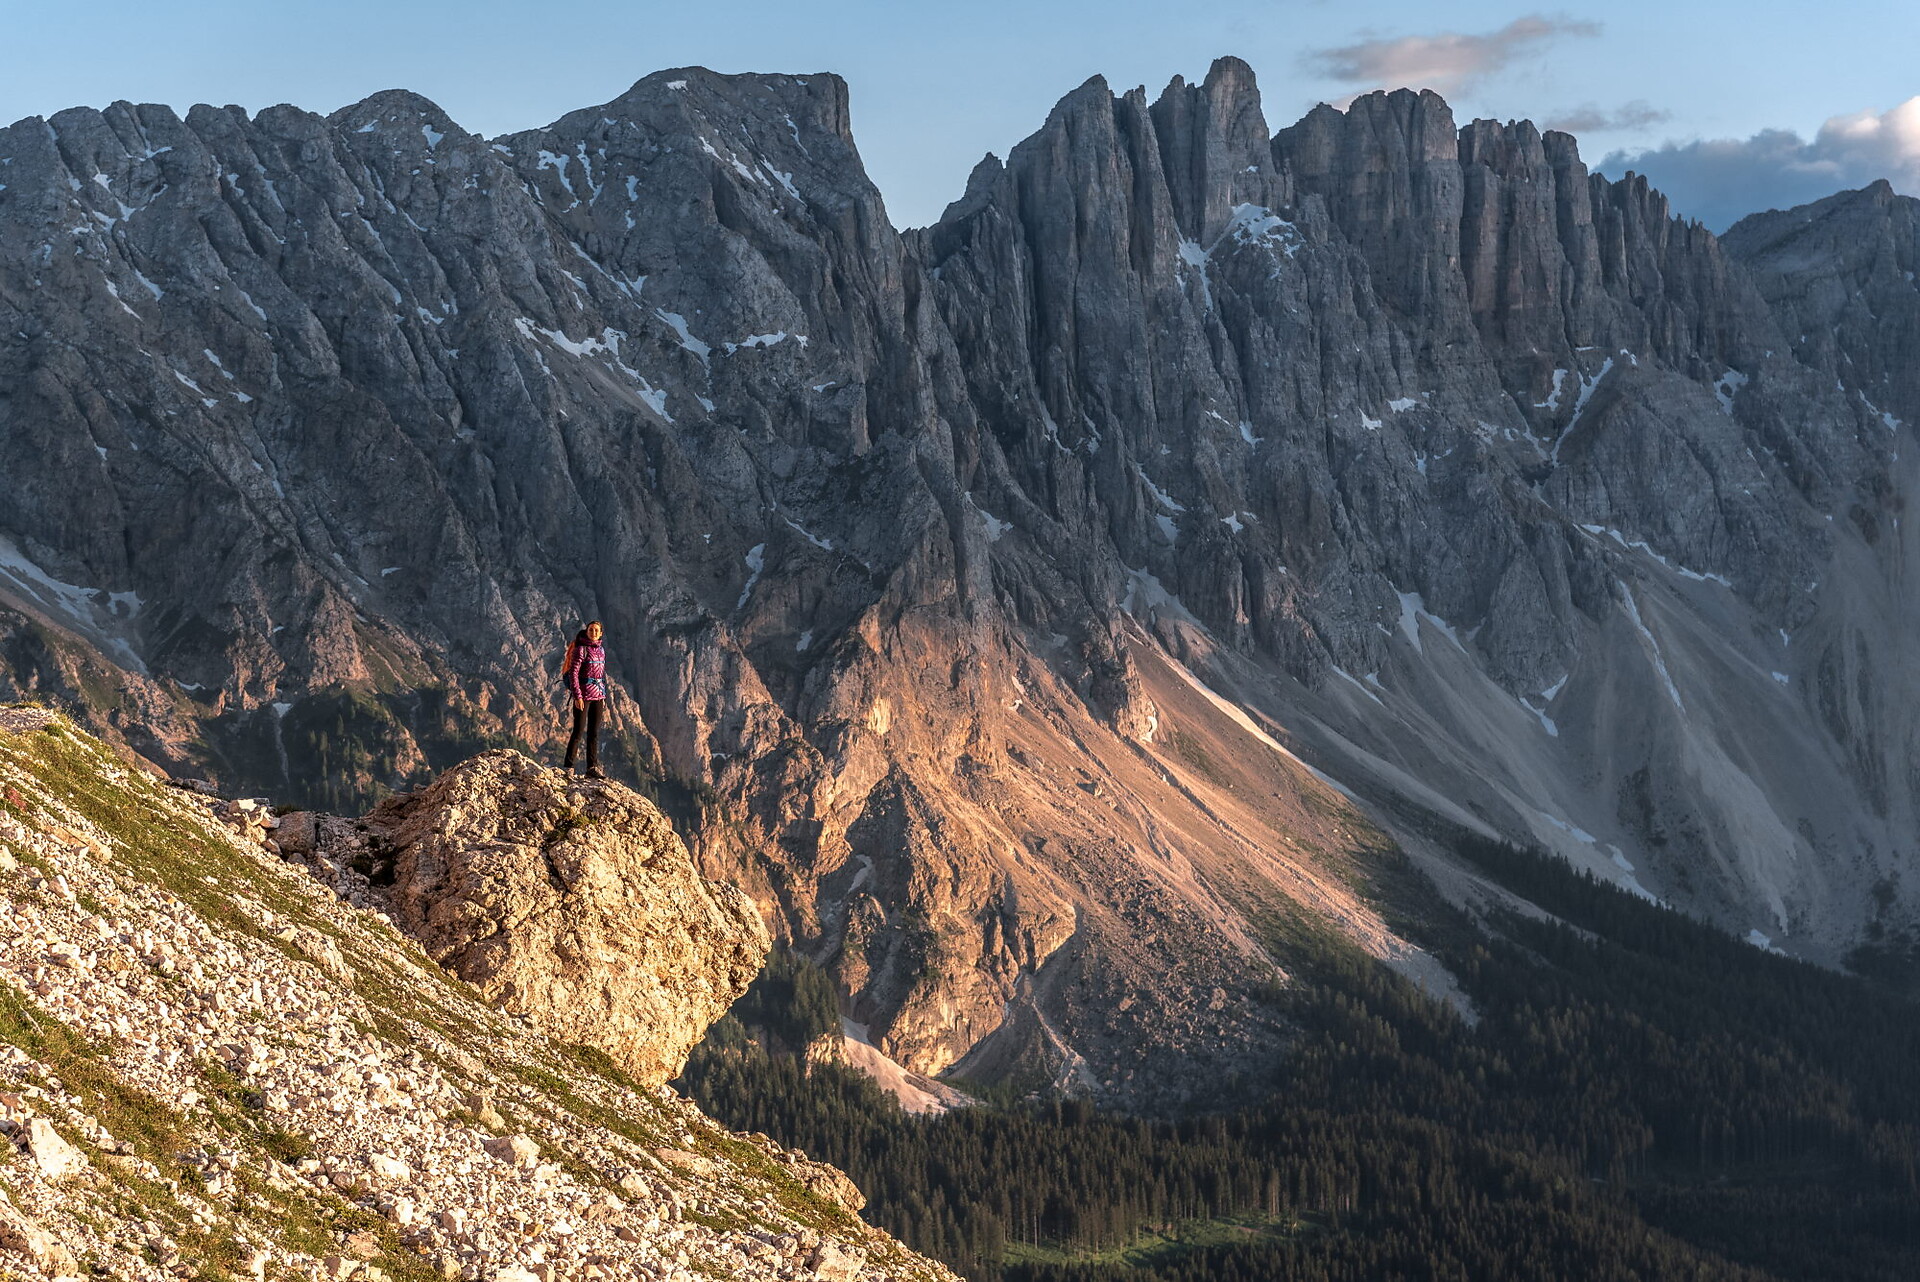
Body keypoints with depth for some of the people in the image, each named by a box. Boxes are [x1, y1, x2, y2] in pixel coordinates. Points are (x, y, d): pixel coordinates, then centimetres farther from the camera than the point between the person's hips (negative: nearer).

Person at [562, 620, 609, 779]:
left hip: (598, 695, 7)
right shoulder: (581, 649, -10)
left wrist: (603, 696, 18)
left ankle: (592, 767, 10)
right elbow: (573, 673, -14)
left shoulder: (601, 649, 12)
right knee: (578, 731, -4)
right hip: (583, 694, -7)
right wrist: (577, 696, -19)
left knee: (594, 733, 7)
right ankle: (568, 766, 4)